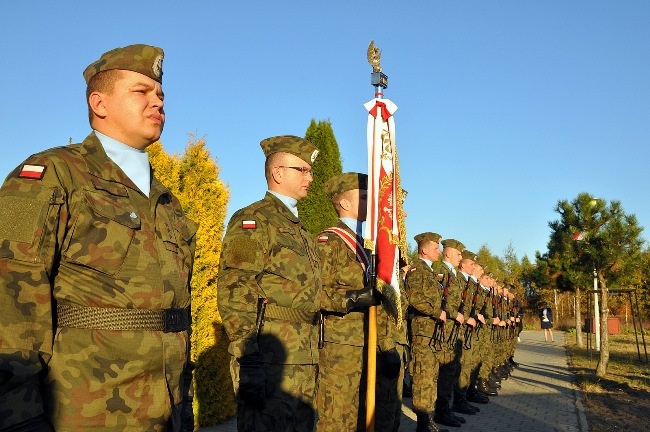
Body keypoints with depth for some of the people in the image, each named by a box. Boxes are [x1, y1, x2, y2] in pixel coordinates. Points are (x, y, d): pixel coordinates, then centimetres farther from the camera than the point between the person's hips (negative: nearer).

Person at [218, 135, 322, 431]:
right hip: (269, 358, -8)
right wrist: (247, 358, -21)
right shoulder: (252, 220, -7)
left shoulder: (299, 229, 21)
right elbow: (233, 293, -15)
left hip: (304, 360, 9)